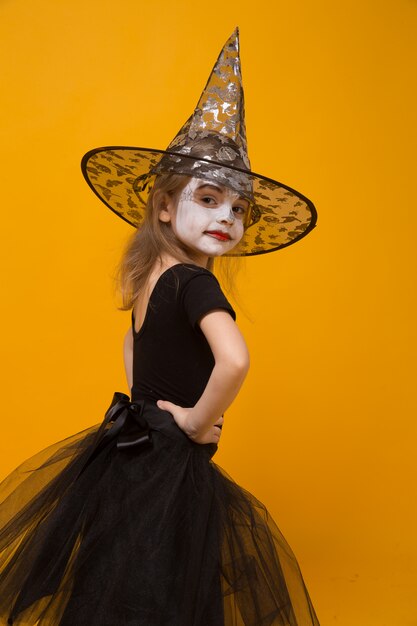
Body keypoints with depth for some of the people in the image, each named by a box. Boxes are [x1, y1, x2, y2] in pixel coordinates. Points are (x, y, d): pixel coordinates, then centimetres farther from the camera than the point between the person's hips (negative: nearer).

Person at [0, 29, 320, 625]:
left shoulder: (151, 278, 3)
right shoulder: (195, 283, -22)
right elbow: (234, 361, -40)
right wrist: (198, 420, -23)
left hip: (127, 448, 8)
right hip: (169, 465, -8)